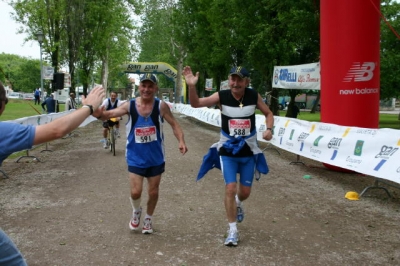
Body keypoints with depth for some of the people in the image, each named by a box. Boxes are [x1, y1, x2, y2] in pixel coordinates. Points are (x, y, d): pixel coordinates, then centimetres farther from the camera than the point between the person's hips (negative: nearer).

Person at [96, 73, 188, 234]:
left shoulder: (161, 106, -12)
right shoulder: (130, 106, -10)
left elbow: (174, 124, -9)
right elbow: (109, 114, -17)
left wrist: (181, 141, -25)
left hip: (156, 158, 1)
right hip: (135, 157, 0)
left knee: (153, 192, 12)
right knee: (135, 192, -6)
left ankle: (148, 219, 38)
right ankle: (136, 211, 29)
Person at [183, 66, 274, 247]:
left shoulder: (254, 96, -9)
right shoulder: (221, 96, -13)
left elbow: (268, 113, 6)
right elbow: (196, 104, -21)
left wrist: (269, 129, -14)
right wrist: (191, 86, -39)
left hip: (248, 151, 2)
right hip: (227, 150, -2)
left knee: (245, 192, 10)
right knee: (230, 188, -9)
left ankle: (237, 205, 49)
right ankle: (233, 231, 8)